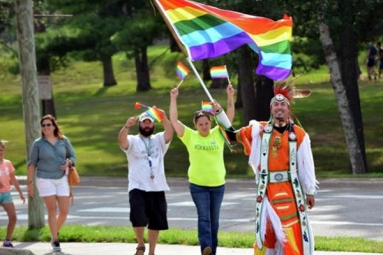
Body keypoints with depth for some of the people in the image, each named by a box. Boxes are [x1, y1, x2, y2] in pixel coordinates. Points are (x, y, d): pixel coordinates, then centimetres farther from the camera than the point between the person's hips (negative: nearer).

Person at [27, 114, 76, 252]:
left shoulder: (64, 140, 3)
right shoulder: (38, 143, -3)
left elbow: (72, 157, 11)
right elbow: (32, 163, 1)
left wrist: (68, 163, -12)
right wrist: (30, 183, -2)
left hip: (61, 179, 3)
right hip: (45, 179, -3)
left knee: (64, 211, -1)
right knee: (52, 210, -5)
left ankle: (55, 233, 23)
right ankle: (55, 241, 2)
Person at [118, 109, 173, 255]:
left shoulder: (159, 140, 11)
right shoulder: (132, 140, 4)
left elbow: (170, 133, -10)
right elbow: (121, 140, -18)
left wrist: (164, 118, -27)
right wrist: (127, 126, -38)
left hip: (157, 188, 3)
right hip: (138, 187, -3)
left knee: (156, 222, 8)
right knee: (137, 217, -20)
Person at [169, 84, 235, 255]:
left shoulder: (218, 134, 3)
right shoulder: (190, 136, -1)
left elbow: (230, 117, -4)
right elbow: (174, 120, -5)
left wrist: (230, 97, -15)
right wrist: (173, 99, -9)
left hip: (218, 184, 2)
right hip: (197, 185, -2)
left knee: (214, 219, 9)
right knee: (203, 217, -12)